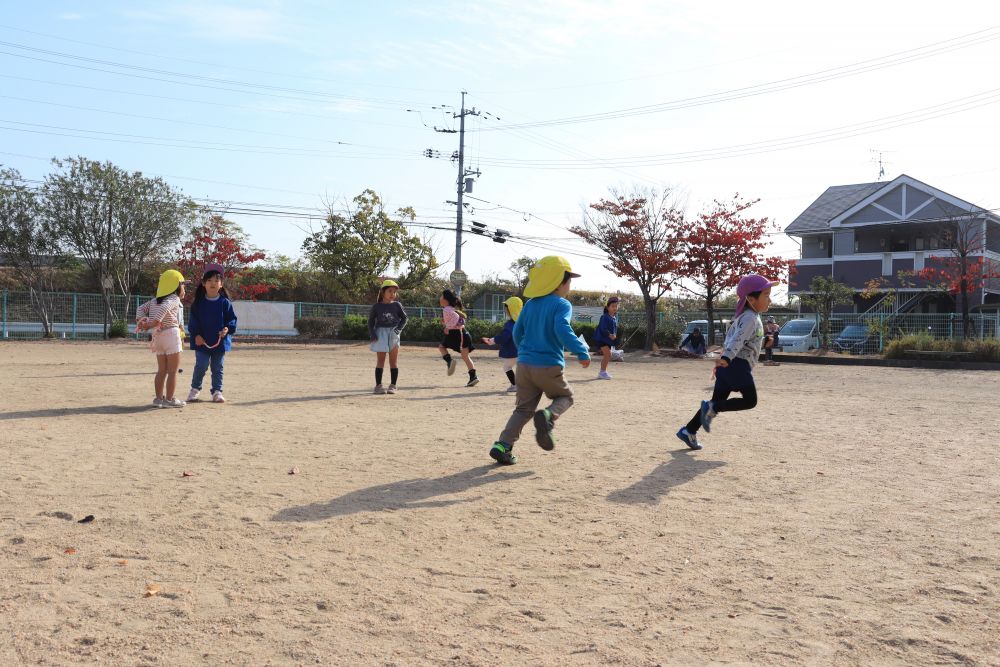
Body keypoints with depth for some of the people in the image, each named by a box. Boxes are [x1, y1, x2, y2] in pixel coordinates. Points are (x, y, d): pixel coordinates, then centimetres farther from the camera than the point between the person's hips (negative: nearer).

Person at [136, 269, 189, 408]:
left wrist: (141, 319, -5)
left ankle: (159, 398, 16)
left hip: (158, 335, 7)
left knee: (162, 370, 15)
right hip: (171, 334, -7)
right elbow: (164, 308, -24)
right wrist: (154, 322, -26)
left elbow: (141, 308, 10)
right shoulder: (174, 299, -6)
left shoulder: (154, 301, 17)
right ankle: (169, 399, 0)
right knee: (173, 371, 0)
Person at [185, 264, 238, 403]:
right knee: (201, 366, -3)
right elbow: (193, 321, 0)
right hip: (202, 341, -1)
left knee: (218, 368, 9)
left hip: (220, 341, 1)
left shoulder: (225, 303, -1)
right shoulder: (198, 303, -1)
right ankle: (195, 389, 16)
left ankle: (217, 391, 18)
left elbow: (232, 319, 1)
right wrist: (196, 335, -11)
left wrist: (228, 329, -17)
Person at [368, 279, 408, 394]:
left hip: (393, 334, 1)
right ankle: (378, 385, 3)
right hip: (381, 333, -1)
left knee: (393, 361, 3)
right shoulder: (377, 306, 1)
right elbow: (371, 320, 5)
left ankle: (393, 385, 9)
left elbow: (404, 318, 7)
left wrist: (398, 329, -7)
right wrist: (372, 334, -6)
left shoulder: (397, 305, 3)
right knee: (380, 360, 0)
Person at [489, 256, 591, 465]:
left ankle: (503, 445, -1)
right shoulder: (562, 305, -8)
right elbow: (562, 330, -25)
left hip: (524, 364, 5)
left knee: (524, 408, 14)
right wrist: (582, 352, -21)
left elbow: (517, 332, 16)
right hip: (549, 367, -5)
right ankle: (547, 417, -13)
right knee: (565, 397, 19)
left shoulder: (530, 305, 11)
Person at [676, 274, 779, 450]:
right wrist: (726, 358, -39)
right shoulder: (751, 318, -11)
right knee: (750, 400, -6)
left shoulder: (743, 316, 20)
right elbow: (738, 338, -27)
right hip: (739, 364, -10)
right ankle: (711, 408, -13)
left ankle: (689, 431, 6)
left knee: (718, 401, 9)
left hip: (728, 364, 10)